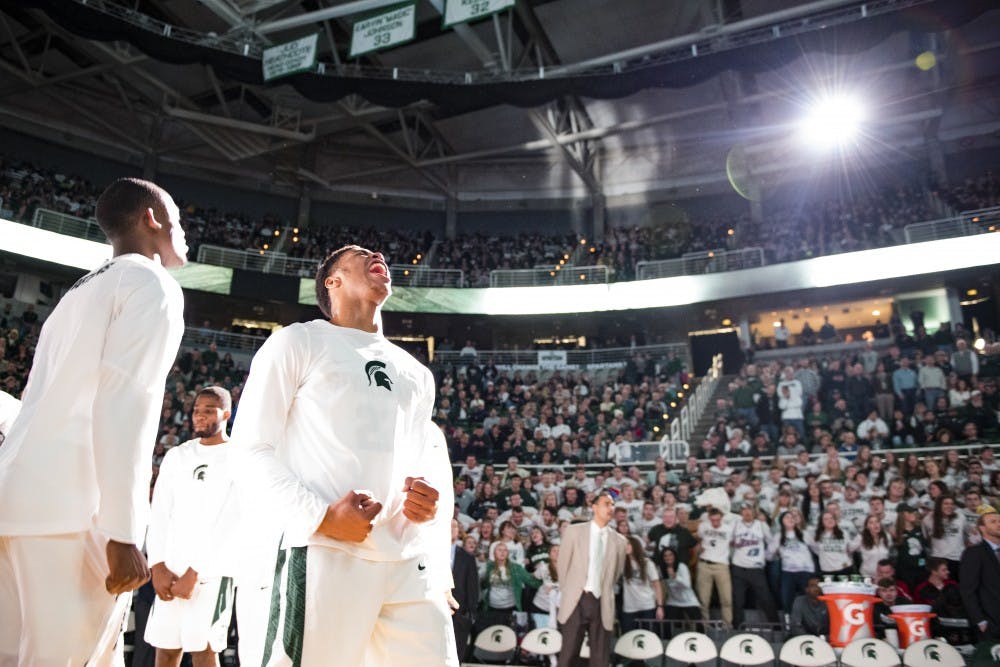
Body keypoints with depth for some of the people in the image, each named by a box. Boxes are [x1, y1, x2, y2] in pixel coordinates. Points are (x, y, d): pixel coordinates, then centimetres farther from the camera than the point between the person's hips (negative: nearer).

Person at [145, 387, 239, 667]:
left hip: (212, 570, -5)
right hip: (170, 569, 5)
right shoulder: (176, 456, 12)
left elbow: (230, 524, -10)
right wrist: (158, 565, -3)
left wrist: (196, 571, -13)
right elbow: (159, 514, 9)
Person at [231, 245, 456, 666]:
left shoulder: (416, 373, 24)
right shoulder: (298, 341, 8)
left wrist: (434, 501, 2)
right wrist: (321, 516, -14)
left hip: (411, 563, 5)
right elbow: (251, 449, 1)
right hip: (326, 555, -4)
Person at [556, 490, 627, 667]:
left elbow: (617, 572, 17)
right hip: (577, 600, -2)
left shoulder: (619, 540, 6)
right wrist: (569, 593, 8)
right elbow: (563, 565, 6)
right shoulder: (574, 531, 1)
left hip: (602, 604, 2)